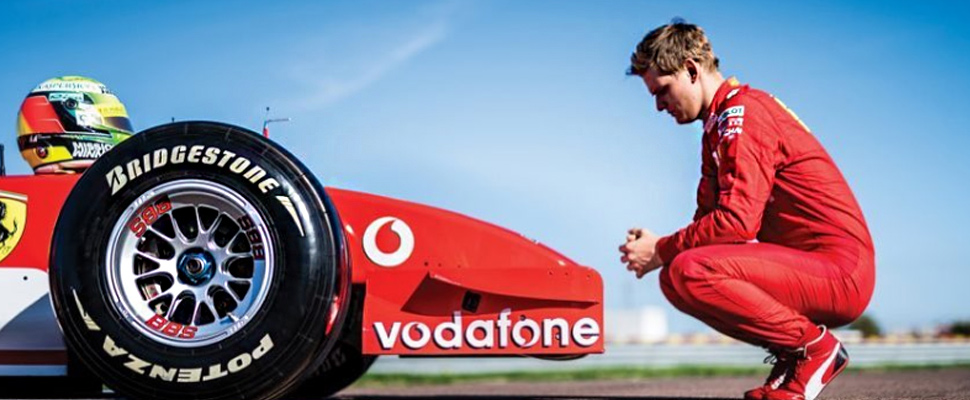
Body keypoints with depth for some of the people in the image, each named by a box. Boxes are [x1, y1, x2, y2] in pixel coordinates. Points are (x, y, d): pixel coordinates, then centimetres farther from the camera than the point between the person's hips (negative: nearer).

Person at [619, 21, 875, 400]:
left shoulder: (742, 113, -13)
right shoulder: (719, 126, 19)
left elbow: (737, 221, -23)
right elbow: (709, 217, 17)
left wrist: (661, 251, -12)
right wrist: (653, 247, -1)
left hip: (840, 271, -10)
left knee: (688, 273, -26)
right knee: (676, 277, 12)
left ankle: (814, 345, -11)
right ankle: (792, 354, 8)